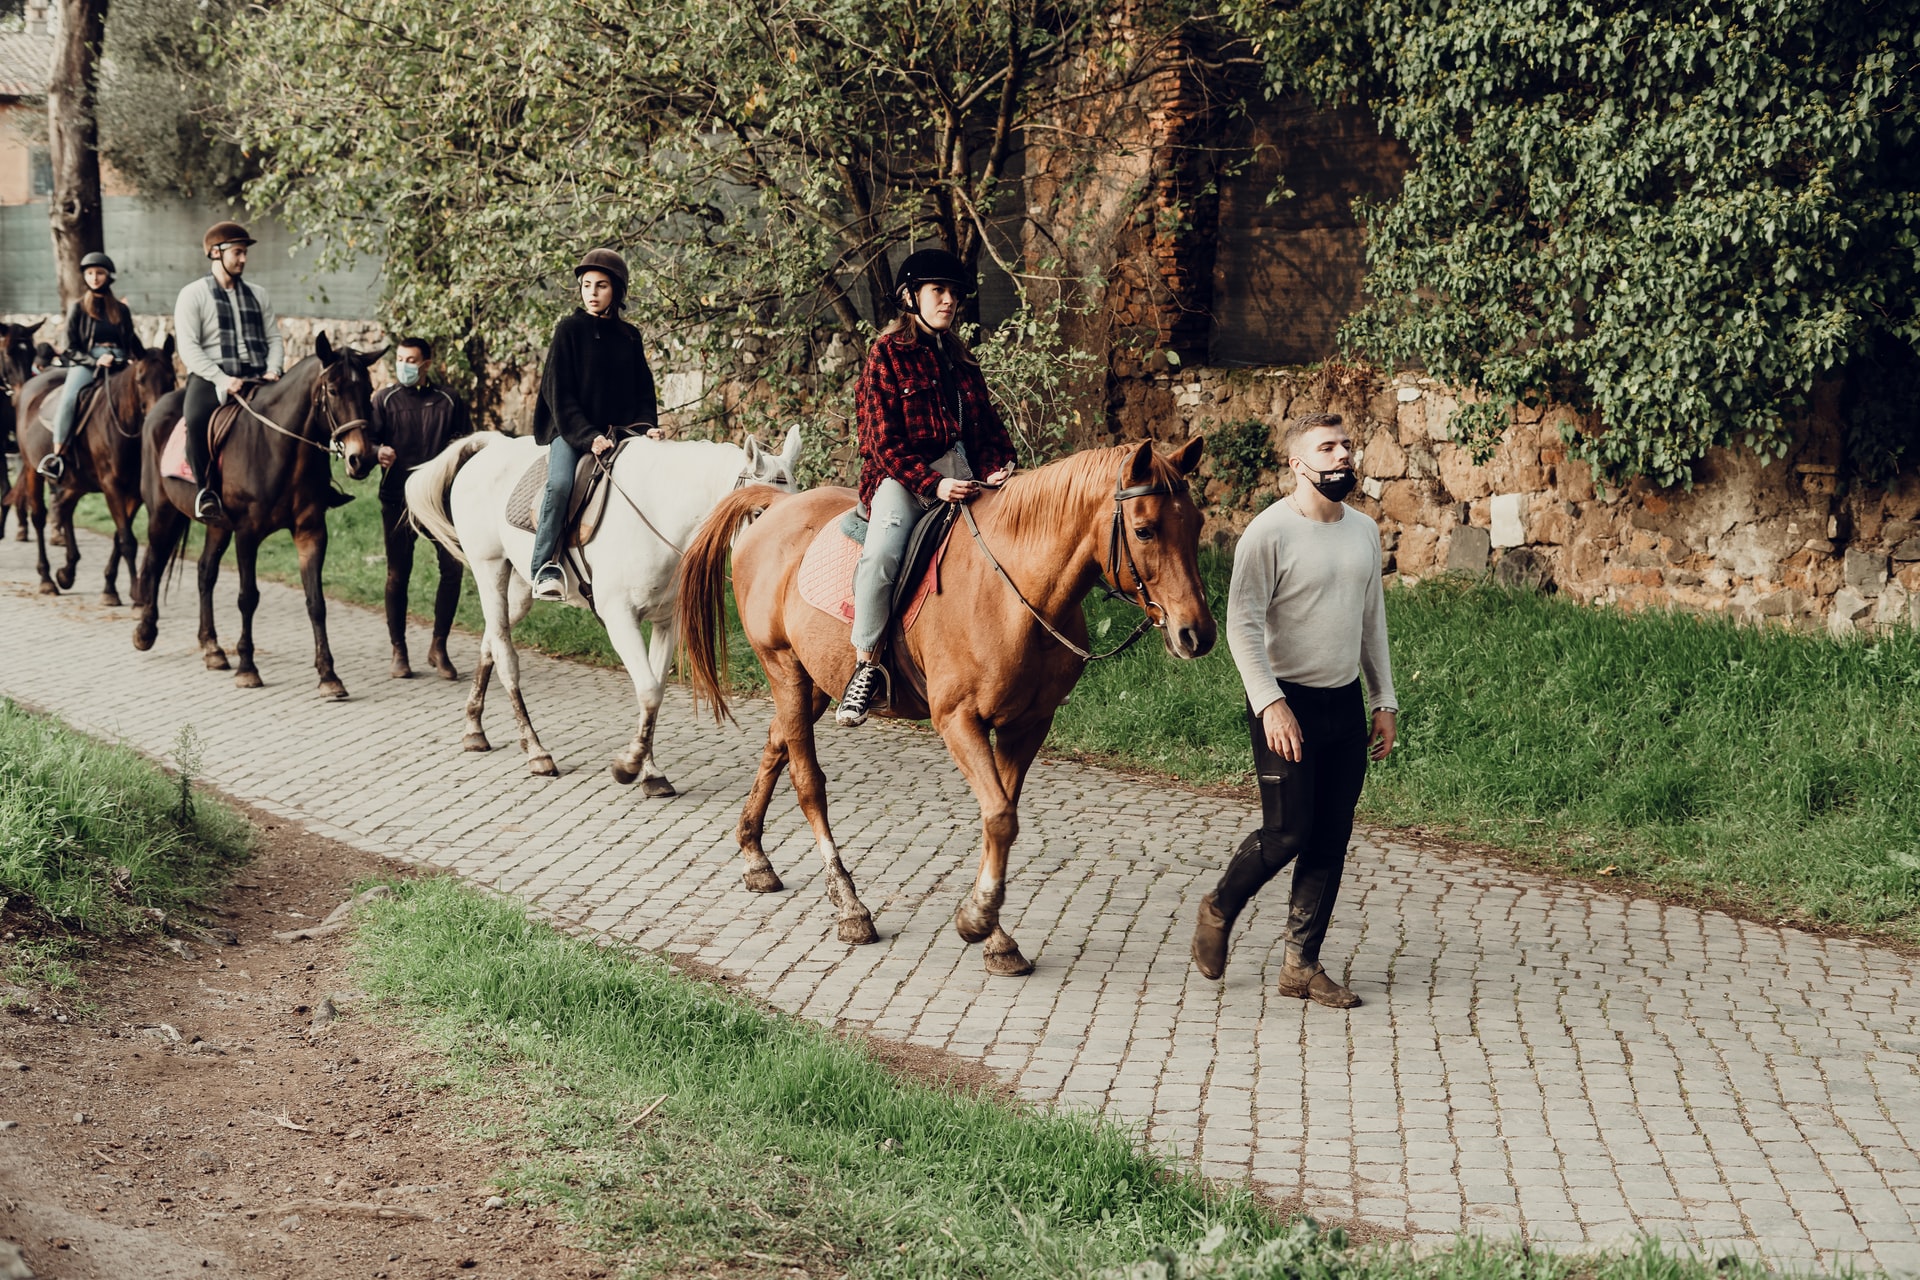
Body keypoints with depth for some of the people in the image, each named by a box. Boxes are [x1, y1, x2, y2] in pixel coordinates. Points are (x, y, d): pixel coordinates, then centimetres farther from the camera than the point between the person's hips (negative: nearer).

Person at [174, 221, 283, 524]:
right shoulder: (193, 295, 4)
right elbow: (189, 347, -6)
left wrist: (272, 370, -5)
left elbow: (274, 338, 17)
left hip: (257, 378, 5)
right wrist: (222, 379, -19)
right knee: (196, 417, -36)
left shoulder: (258, 295, 21)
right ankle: (205, 491, -23)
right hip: (211, 378, -5)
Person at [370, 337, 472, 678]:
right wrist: (378, 451, -23)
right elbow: (369, 439, -2)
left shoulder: (448, 402, 8)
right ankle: (399, 652, 13)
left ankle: (439, 647, 8)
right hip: (398, 497, -1)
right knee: (397, 574, 3)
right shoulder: (385, 400, 5)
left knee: (452, 568, -6)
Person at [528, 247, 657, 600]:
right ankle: (544, 568, -26)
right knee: (560, 483, -31)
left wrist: (645, 426, -6)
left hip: (618, 433, 4)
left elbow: (643, 392, 15)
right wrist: (587, 436, -16)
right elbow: (559, 393, -5)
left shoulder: (629, 337, 12)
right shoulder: (570, 330, 1)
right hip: (570, 431, -4)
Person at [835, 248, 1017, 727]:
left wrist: (999, 467, -5)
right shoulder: (887, 354, 0)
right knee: (881, 554, -34)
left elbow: (987, 426, 18)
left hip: (959, 476, 6)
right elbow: (884, 441, -7)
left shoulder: (961, 359, 19)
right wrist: (932, 484, -21)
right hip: (901, 477, -6)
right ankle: (866, 665, -24)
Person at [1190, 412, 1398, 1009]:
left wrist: (1384, 701, 13)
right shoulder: (1270, 532, -12)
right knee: (1287, 832, -7)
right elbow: (1242, 623, -14)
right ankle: (1218, 909, 20)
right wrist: (1270, 702, -21)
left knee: (1331, 842, 5)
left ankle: (1302, 965, 12)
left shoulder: (1365, 531, 9)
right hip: (1287, 703, -6)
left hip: (1345, 704, 6)